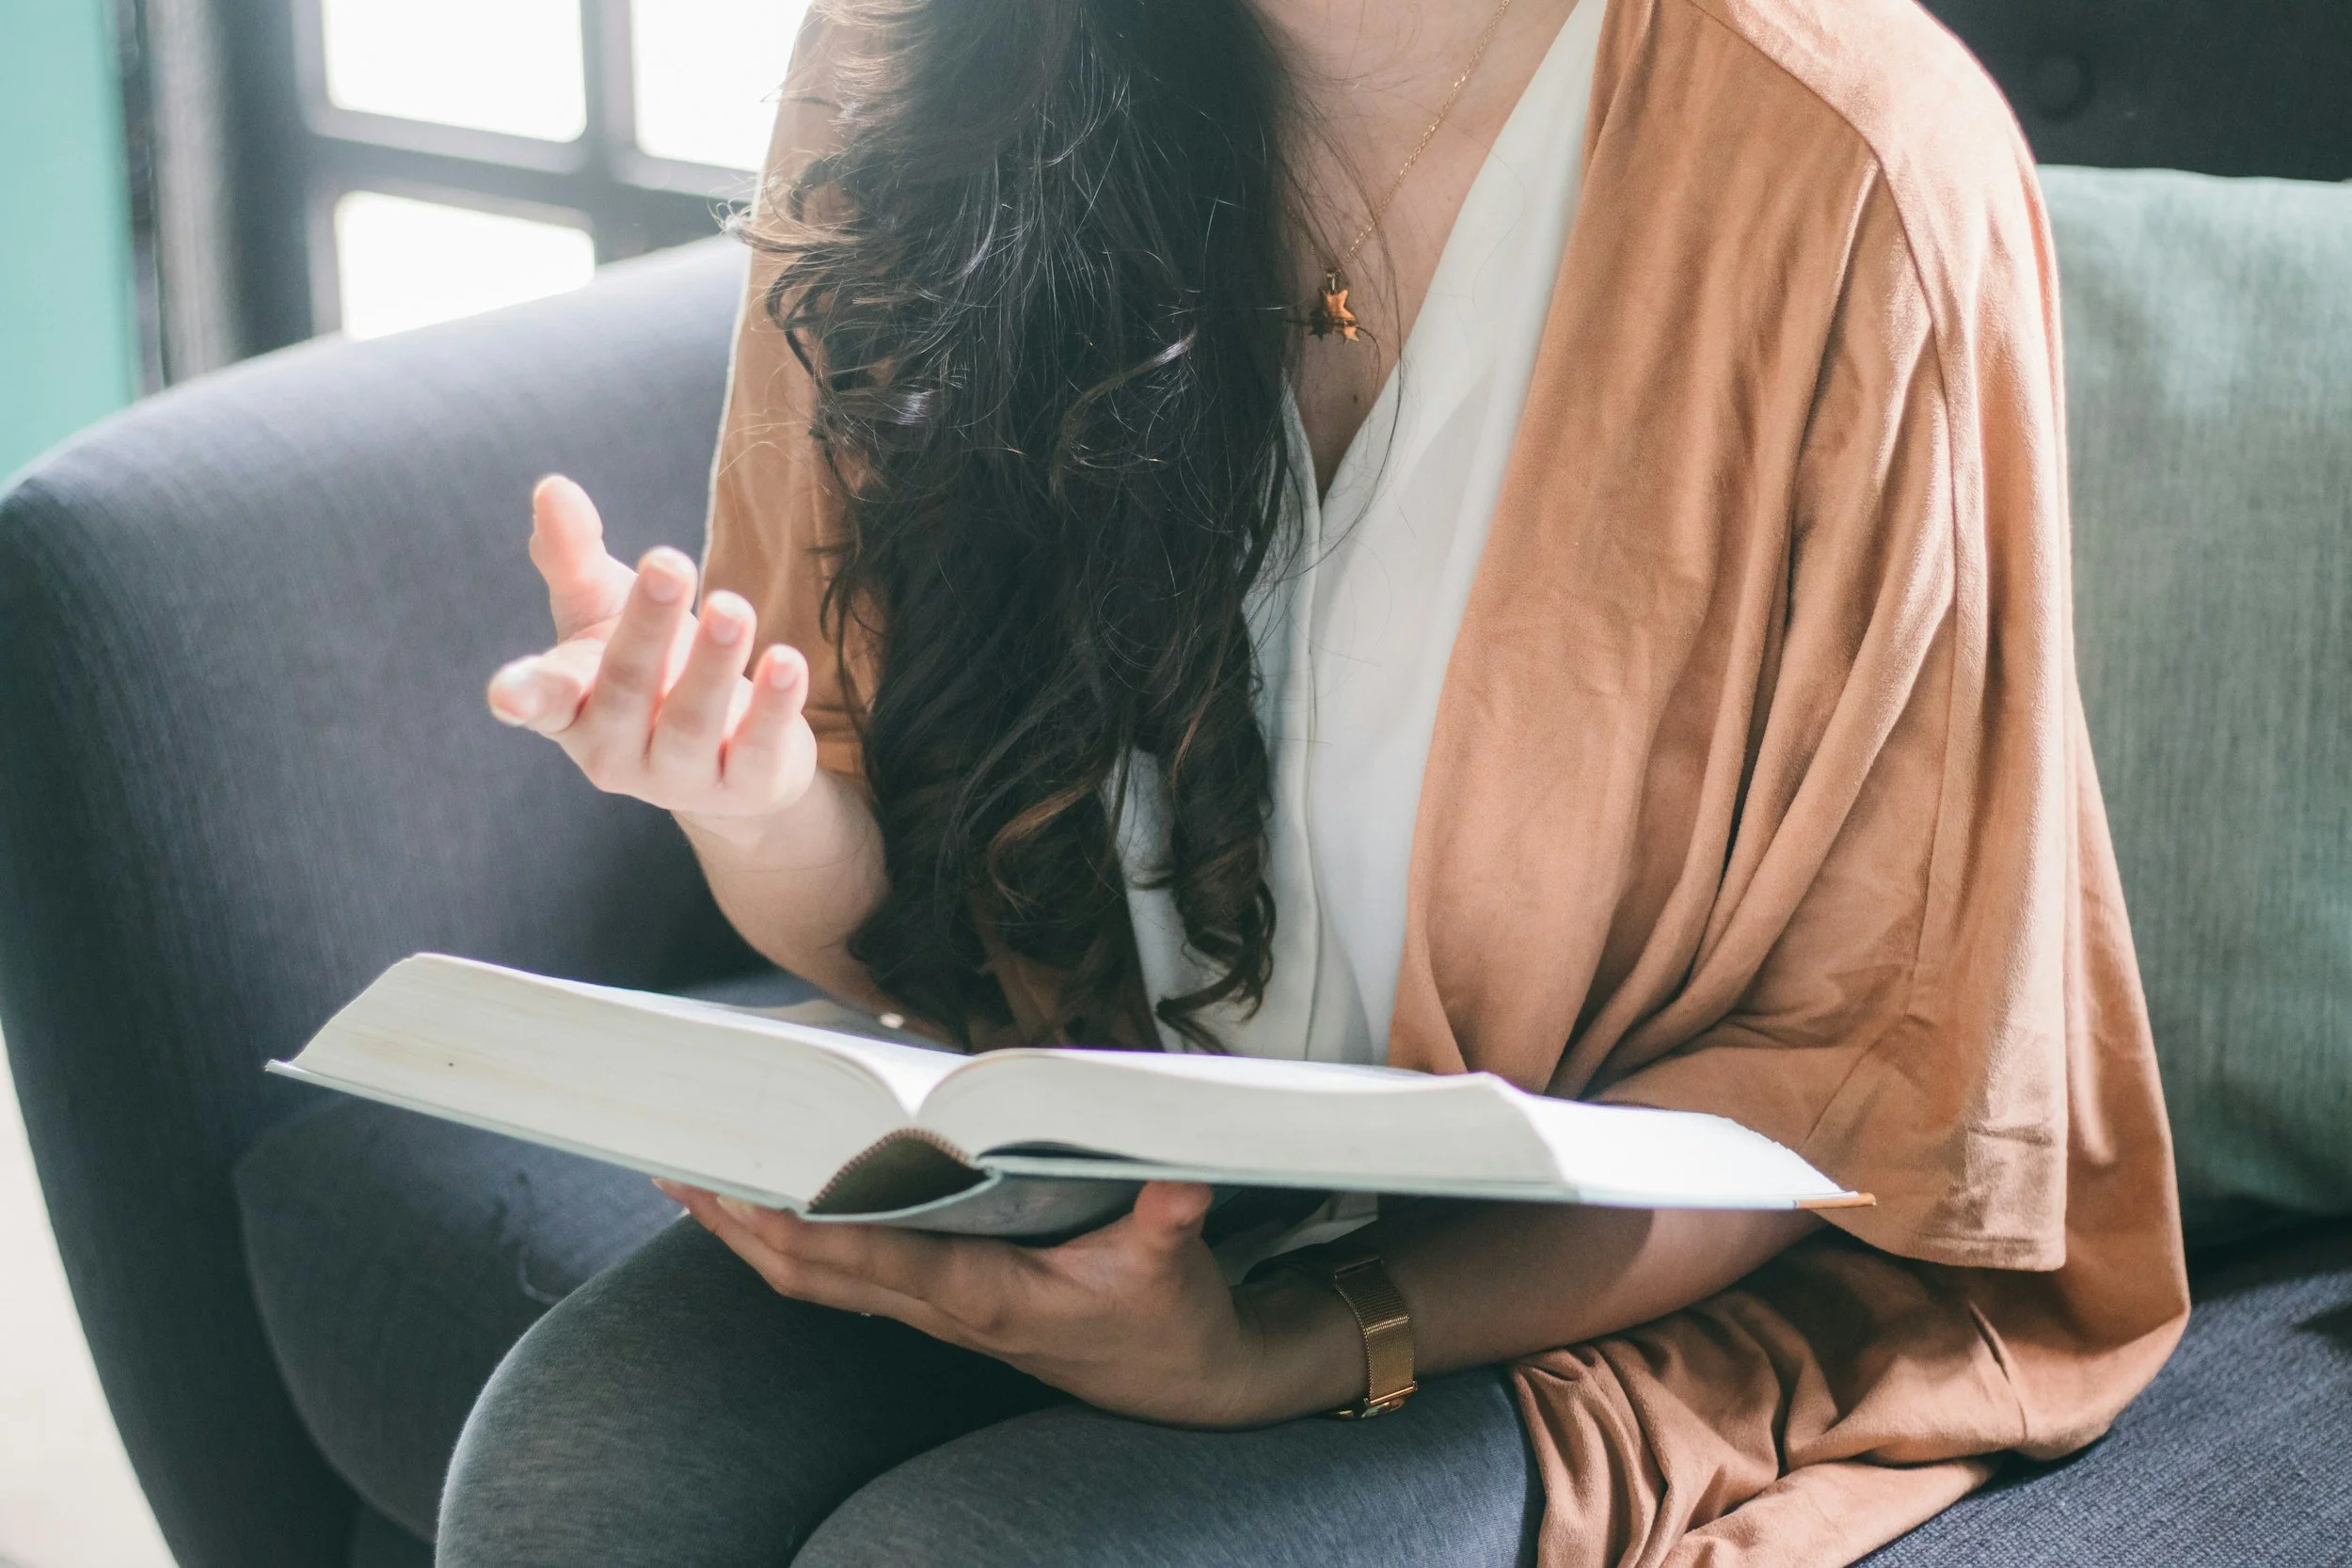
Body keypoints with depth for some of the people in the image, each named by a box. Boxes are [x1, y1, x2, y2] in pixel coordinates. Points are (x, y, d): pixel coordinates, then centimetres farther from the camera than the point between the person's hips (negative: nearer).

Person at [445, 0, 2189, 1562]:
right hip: (1087, 1168, 5)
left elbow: (1875, 1066, -13)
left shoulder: (1850, 174, -19)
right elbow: (890, 928, 2)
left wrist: (1293, 1352, -25)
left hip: (1622, 1268, -4)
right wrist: (755, 803, -22)